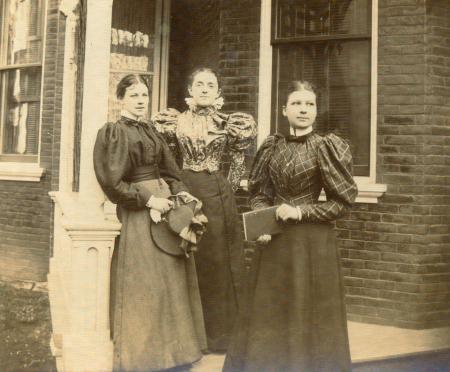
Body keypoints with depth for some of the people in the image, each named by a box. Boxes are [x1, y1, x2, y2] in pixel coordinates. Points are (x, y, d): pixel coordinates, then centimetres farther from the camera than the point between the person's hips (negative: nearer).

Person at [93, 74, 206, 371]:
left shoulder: (151, 132, 15)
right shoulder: (115, 132, -7)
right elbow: (112, 182, -15)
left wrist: (181, 192, -3)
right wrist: (149, 200, -16)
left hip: (165, 204, 7)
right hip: (138, 213, -7)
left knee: (171, 278, 10)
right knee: (146, 283, -2)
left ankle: (168, 345, 23)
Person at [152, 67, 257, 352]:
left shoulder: (228, 123, 2)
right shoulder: (175, 122, 4)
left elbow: (238, 164, 9)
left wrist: (226, 190, 3)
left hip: (218, 197, -1)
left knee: (218, 262, 3)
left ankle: (219, 332, 16)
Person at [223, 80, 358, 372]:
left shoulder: (325, 148, -7)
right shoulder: (273, 146, 6)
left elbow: (342, 202, -7)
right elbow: (260, 193, 12)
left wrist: (300, 212, -16)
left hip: (311, 241, -4)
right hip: (275, 241, 4)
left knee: (307, 313, 4)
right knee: (269, 312, 12)